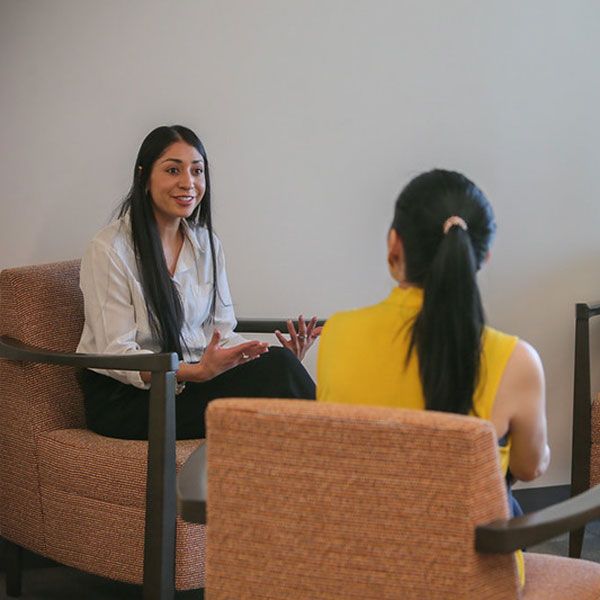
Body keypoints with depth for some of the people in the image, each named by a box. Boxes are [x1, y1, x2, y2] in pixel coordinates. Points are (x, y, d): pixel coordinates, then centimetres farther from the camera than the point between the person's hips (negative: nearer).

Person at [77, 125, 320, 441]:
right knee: (276, 370, -26)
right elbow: (116, 355, -16)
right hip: (122, 398, -6)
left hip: (190, 377, 6)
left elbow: (221, 332, 8)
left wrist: (281, 361, -13)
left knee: (278, 361, -26)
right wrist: (196, 372, -32)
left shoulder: (206, 243, 10)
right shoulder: (108, 249, -11)